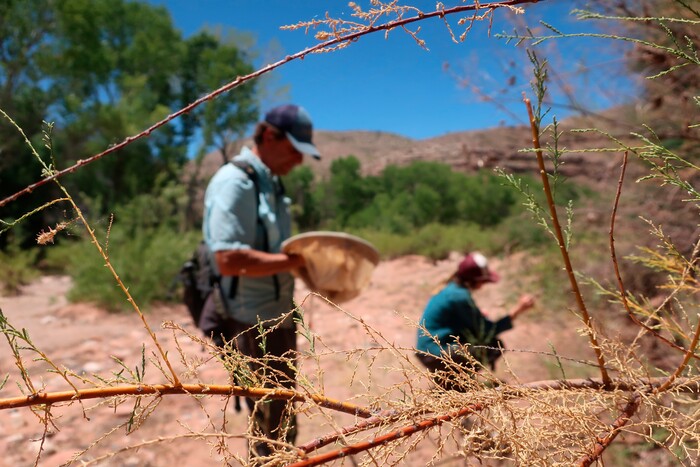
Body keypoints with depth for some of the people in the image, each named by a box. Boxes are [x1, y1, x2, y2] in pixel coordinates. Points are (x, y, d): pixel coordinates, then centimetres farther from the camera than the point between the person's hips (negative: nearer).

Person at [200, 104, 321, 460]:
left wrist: (306, 258, 6)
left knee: (282, 419, 23)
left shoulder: (269, 182, 11)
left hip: (276, 317, 9)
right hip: (252, 324, -9)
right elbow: (229, 260, -28)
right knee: (272, 428, 5)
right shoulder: (235, 182, -18)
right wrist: (296, 261, -24)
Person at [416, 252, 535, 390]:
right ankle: (447, 380, -3)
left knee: (495, 343, 10)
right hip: (434, 354, -9)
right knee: (493, 348, -17)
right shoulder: (460, 297, -23)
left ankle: (443, 373, 13)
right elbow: (486, 331, -17)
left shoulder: (455, 287, 3)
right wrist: (518, 309, -15)